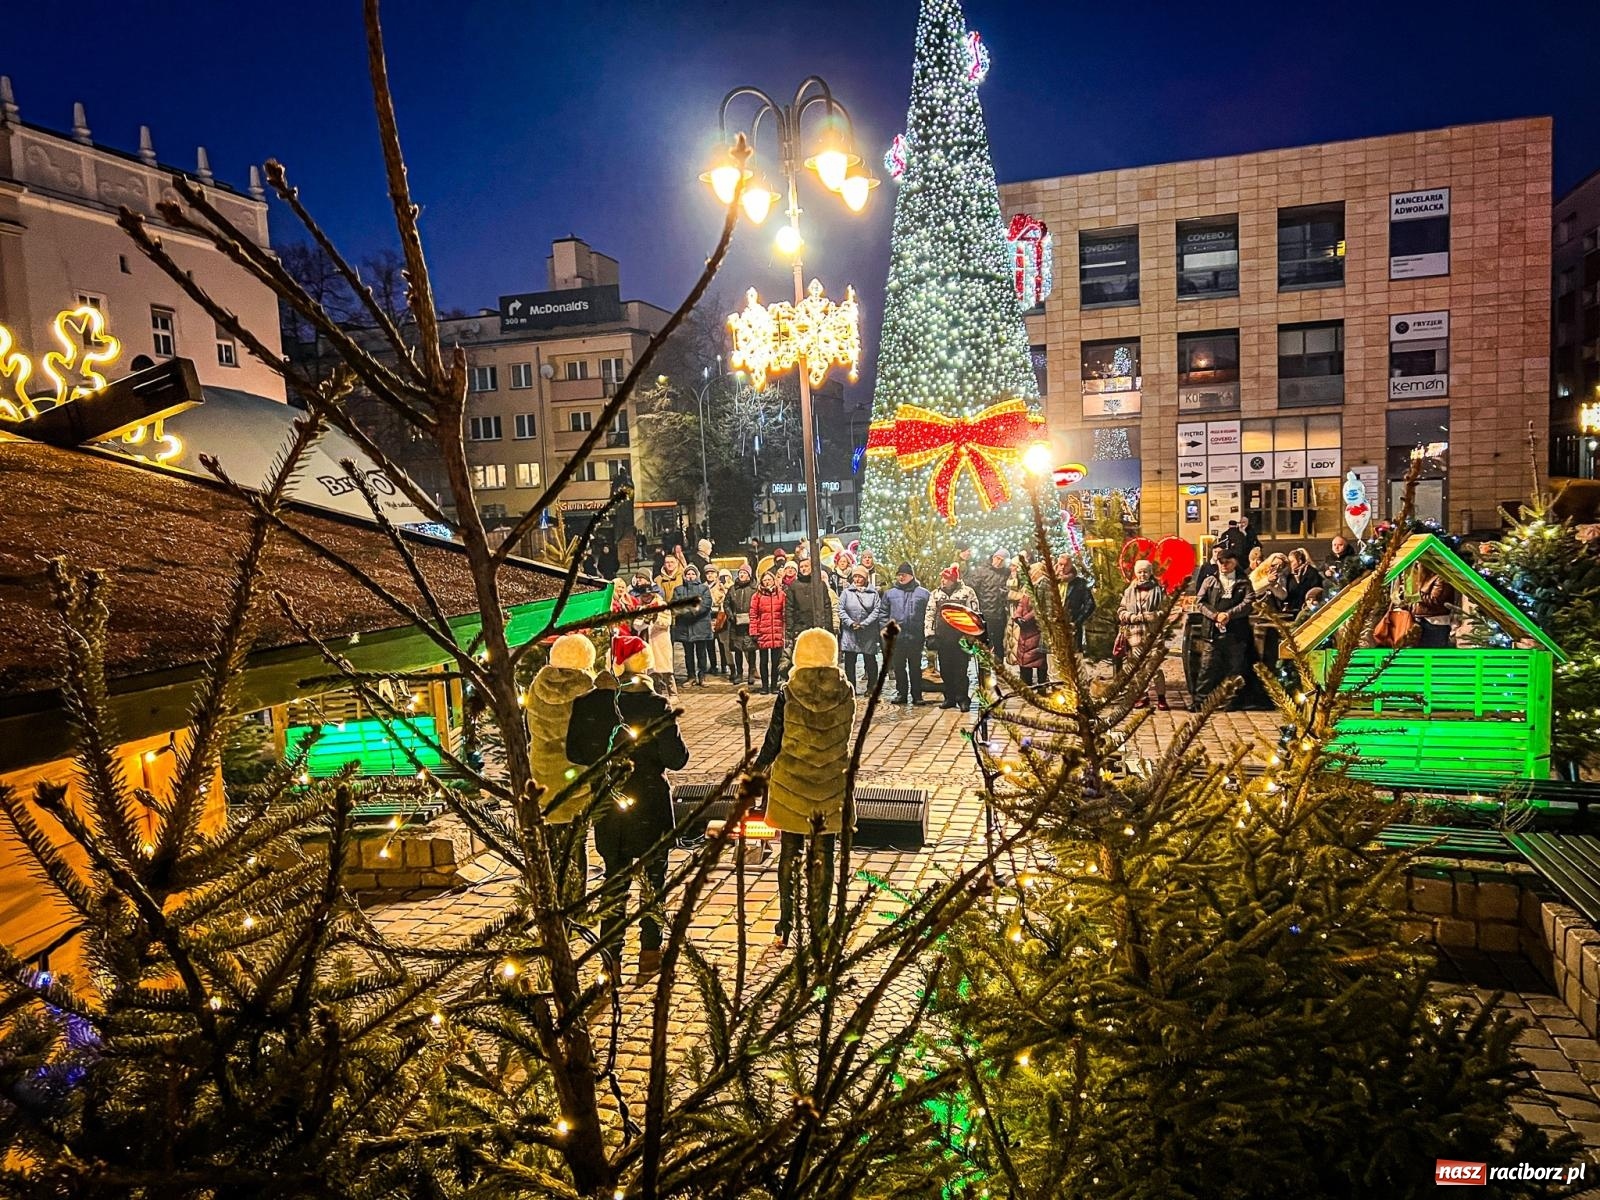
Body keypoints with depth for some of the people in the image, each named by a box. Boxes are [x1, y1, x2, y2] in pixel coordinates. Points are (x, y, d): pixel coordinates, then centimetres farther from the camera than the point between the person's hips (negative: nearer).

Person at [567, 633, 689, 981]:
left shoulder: (588, 703, -8)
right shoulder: (657, 706, -17)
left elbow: (574, 752, -1)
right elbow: (676, 758, -17)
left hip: (607, 804, 3)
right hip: (651, 802, -2)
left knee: (614, 878, 16)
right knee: (653, 877, 15)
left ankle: (611, 958, 20)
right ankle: (649, 953, 22)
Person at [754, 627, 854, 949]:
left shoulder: (788, 694, -13)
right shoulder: (846, 694, -7)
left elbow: (773, 742, -6)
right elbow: (844, 737, 5)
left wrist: (757, 773, 7)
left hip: (791, 784, -1)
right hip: (832, 786, 2)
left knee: (790, 854, 11)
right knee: (823, 855, 12)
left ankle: (787, 925, 17)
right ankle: (819, 925, 20)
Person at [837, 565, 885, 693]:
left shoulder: (873, 593, 3)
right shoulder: (846, 592, 5)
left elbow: (877, 610, -4)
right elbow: (841, 610, 0)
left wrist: (864, 624, -14)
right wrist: (851, 623, -13)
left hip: (869, 634, -1)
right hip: (850, 632, 1)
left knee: (871, 661, 7)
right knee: (849, 662, 3)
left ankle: (871, 687, 20)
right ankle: (850, 689, 11)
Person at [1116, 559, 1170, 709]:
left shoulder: (1158, 590, 2)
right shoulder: (1129, 591, 10)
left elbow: (1164, 612, -4)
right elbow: (1121, 610, 10)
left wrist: (1146, 616, -13)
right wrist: (1132, 617, -8)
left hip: (1152, 635, -3)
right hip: (1134, 635, 3)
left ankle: (1161, 697, 3)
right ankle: (1142, 696, 18)